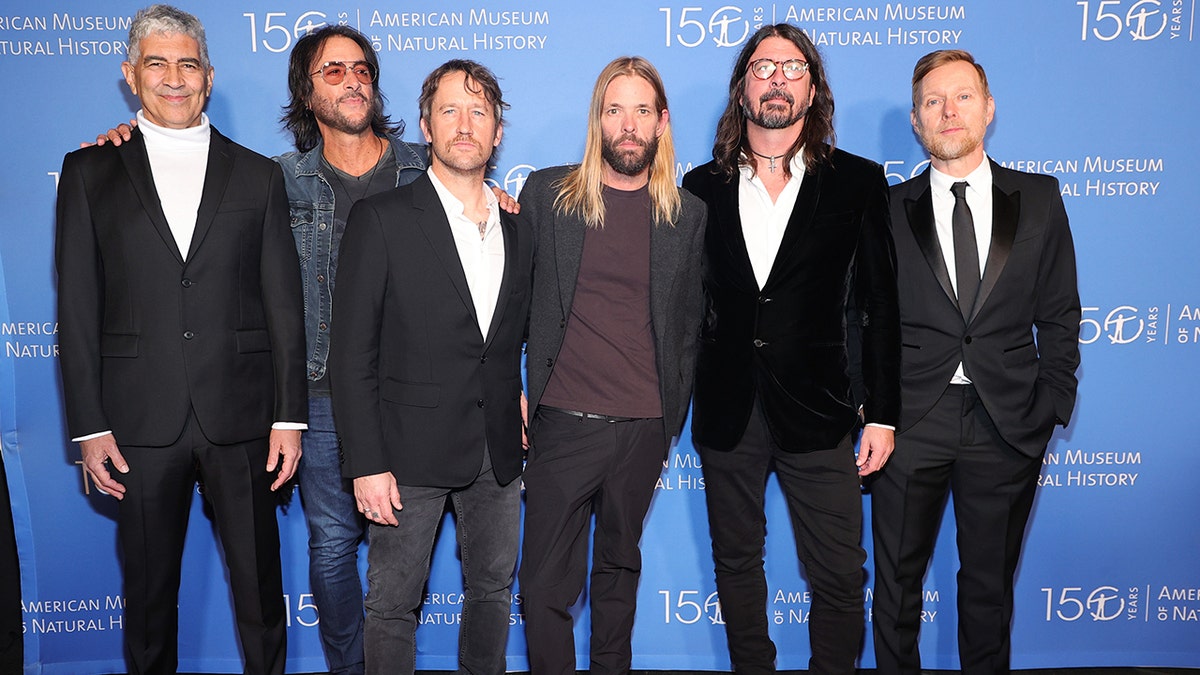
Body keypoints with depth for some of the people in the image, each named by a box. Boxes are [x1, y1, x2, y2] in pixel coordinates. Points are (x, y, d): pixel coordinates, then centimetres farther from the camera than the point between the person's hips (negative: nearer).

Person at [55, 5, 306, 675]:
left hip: (241, 418, 0)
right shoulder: (90, 171, 7)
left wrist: (290, 417, -2)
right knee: (149, 587, 13)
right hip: (140, 421, 0)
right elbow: (77, 305, 4)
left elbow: (285, 305, 4)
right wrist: (88, 425, -2)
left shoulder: (258, 175, 7)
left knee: (260, 586, 9)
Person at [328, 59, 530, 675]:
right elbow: (351, 354, -9)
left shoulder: (520, 229, 7)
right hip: (412, 450, -4)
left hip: (499, 452, 5)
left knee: (493, 590, 18)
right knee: (393, 604, 7)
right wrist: (367, 464, -13)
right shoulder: (381, 219, -7)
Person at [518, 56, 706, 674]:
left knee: (619, 566, 18)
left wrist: (673, 415, 6)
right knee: (545, 581, 3)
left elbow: (689, 322, 10)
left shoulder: (687, 214, 5)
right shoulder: (546, 193, 1)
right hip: (563, 421, -1)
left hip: (644, 427, 2)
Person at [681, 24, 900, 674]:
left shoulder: (857, 182, 2)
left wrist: (881, 414, -2)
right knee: (736, 562, 15)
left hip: (817, 410, -1)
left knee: (840, 577, 3)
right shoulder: (702, 187, 6)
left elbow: (878, 303, 0)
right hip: (725, 409, 2)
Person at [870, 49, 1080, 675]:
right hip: (911, 421, 0)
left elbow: (1059, 314, 6)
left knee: (990, 580, 15)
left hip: (1007, 427, 1)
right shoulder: (887, 209, 3)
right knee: (897, 579, 10)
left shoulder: (1039, 199, 5)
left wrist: (1053, 404, 0)